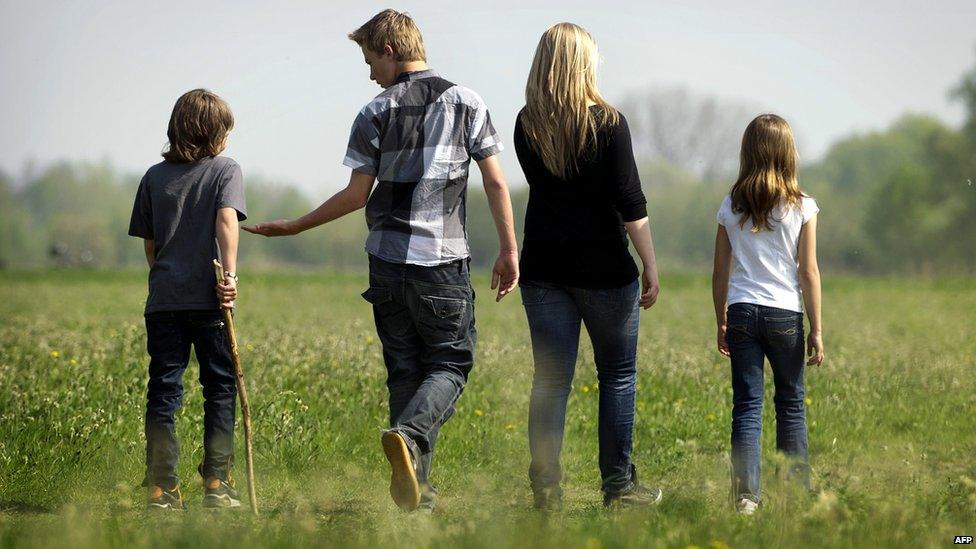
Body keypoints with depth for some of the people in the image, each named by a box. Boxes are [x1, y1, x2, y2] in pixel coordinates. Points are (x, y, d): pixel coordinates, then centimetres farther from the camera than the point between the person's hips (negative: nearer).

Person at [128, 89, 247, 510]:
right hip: (208, 299, -3)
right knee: (220, 389, 7)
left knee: (163, 391, 4)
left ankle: (161, 487, 0)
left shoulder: (154, 176, 12)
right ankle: (216, 483, 5)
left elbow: (149, 242, 14)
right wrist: (230, 273, -20)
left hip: (162, 299, 3)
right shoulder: (225, 169, 1)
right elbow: (227, 219, -15)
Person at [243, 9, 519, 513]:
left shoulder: (375, 114, 1)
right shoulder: (465, 103, 3)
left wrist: (295, 226, 12)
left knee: (405, 371, 8)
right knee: (450, 362, 5)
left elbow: (357, 193, 0)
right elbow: (495, 181, 0)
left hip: (387, 260, 1)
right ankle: (409, 435, -25)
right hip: (444, 262, -1)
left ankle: (416, 491, 5)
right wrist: (509, 250, 5)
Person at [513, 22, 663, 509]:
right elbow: (631, 203, -11)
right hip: (604, 268, -3)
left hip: (544, 267, 3)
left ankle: (545, 487, -3)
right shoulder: (607, 123, -11)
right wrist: (650, 267, -6)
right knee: (618, 377, 11)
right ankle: (618, 485, 13)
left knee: (550, 379, 4)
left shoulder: (527, 127, 2)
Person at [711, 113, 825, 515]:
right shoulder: (801, 207, -3)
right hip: (785, 313, -1)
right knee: (791, 403, 11)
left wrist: (721, 324, 16)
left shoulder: (732, 207, 4)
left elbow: (720, 273, 7)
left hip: (741, 312, 1)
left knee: (747, 405, 1)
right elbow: (809, 273, -3)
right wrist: (817, 330, 1)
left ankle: (746, 493, -7)